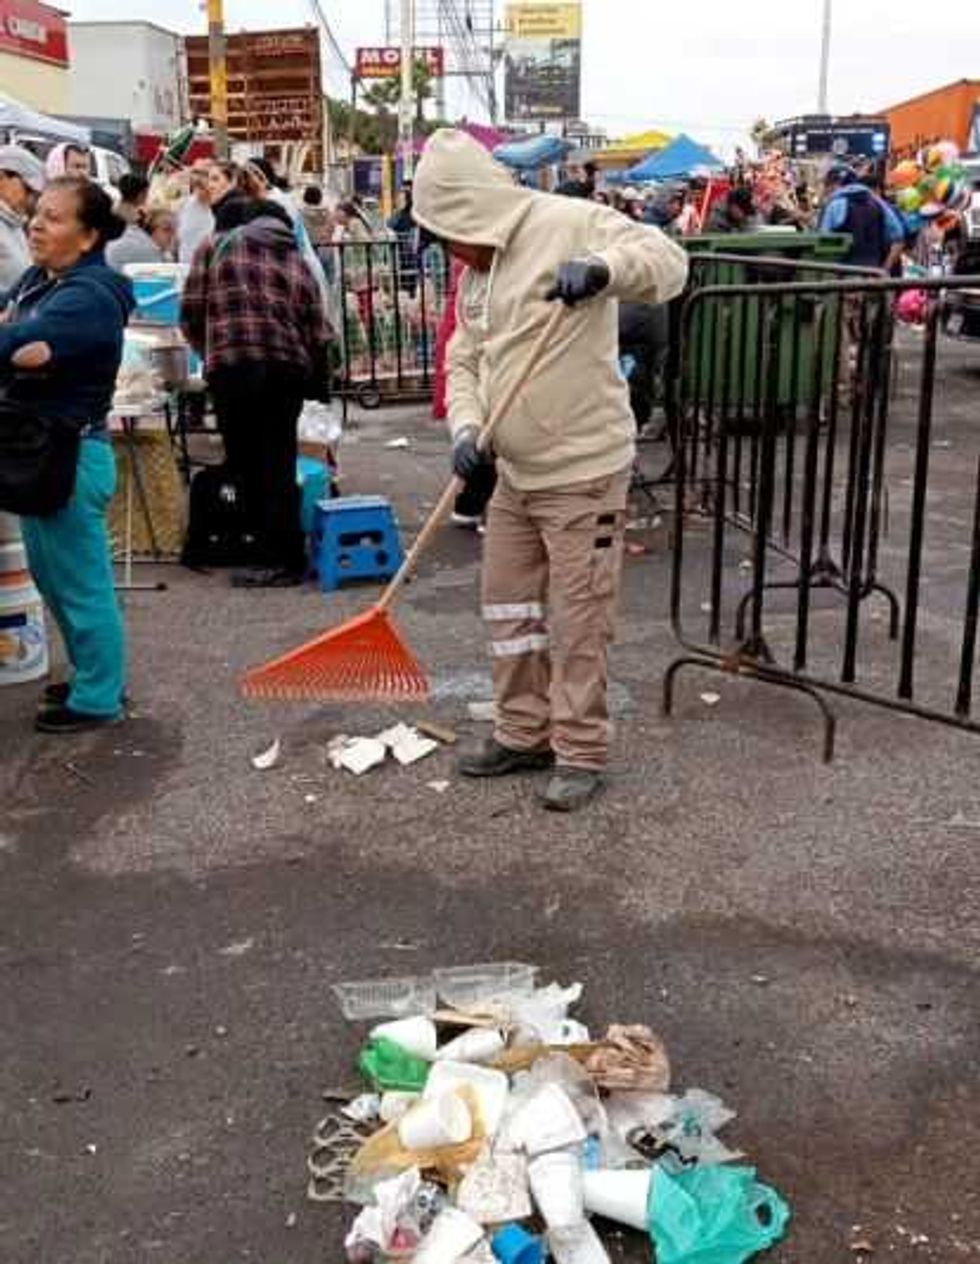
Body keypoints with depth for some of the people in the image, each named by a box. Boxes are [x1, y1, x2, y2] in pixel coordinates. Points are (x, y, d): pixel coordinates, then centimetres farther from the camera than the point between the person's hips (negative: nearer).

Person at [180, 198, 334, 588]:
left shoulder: (215, 246, 14)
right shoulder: (297, 262, 20)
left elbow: (191, 312, 8)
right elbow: (318, 332, 12)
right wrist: (311, 379, 24)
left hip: (234, 366, -3)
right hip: (290, 368, 3)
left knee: (248, 463, 3)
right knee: (279, 463, 10)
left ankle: (278, 559, 3)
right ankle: (285, 555, 13)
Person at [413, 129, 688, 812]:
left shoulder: (568, 224, -13)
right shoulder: (476, 272, 12)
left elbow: (668, 262, -19)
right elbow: (465, 362, 14)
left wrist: (601, 267, -38)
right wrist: (466, 428, -5)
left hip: (583, 471, -8)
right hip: (515, 473, 9)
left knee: (577, 619, -1)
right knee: (509, 602, 15)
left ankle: (582, 753, 13)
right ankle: (524, 734, 30)